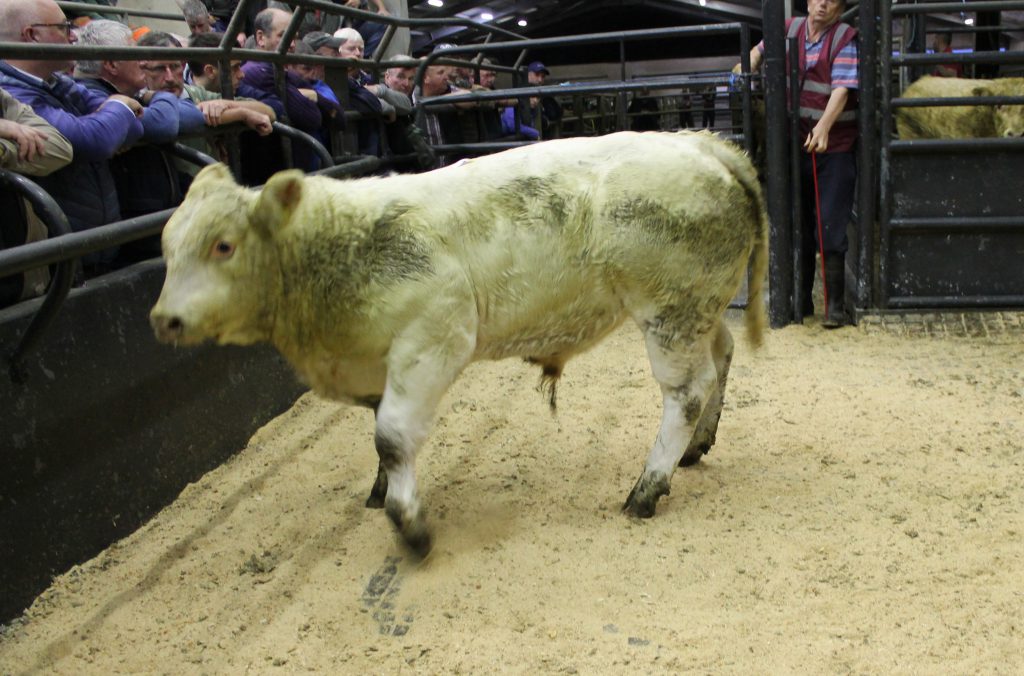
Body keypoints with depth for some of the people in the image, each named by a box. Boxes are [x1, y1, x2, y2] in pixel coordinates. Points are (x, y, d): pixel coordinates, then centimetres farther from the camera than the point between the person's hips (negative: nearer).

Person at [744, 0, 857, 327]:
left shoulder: (845, 40, -7)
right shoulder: (790, 29, 7)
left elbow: (841, 90, -19)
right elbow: (760, 50, 29)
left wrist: (823, 128, -34)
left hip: (834, 148, -5)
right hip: (795, 146, 5)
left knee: (830, 229, -6)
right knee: (798, 226, 11)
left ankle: (835, 304, 1)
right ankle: (802, 298, 21)